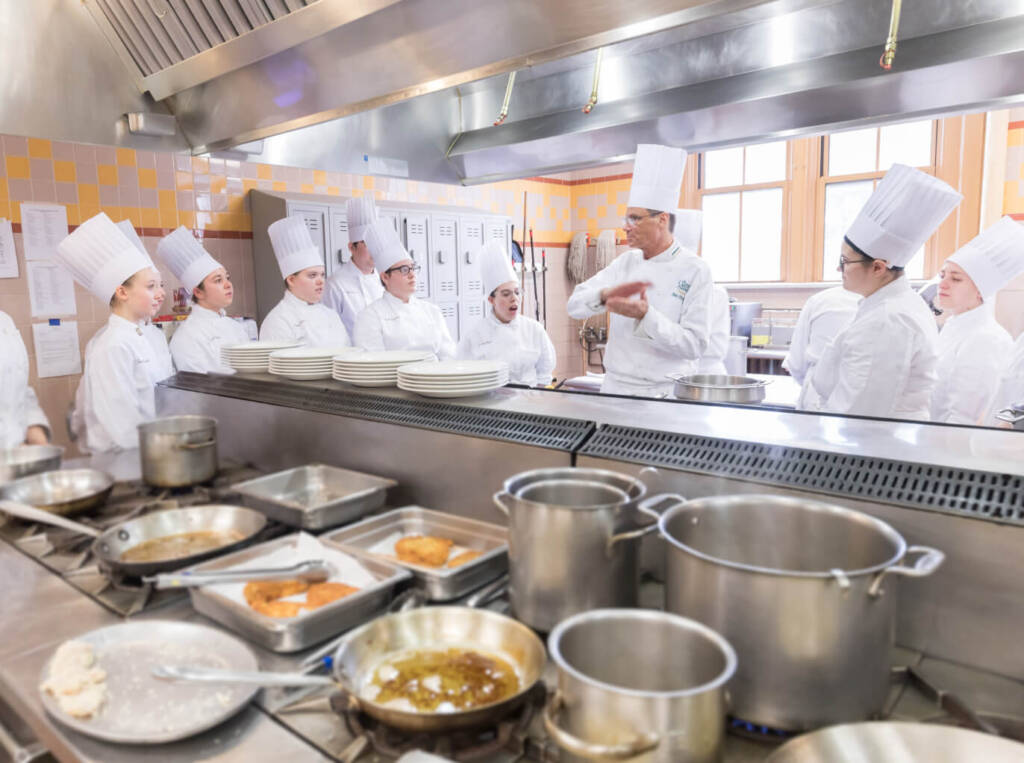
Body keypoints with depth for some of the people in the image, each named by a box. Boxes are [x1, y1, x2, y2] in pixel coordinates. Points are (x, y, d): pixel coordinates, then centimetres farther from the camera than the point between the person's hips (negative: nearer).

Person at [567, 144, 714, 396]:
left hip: (665, 393, -3)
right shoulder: (627, 262, 7)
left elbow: (695, 345, -13)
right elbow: (575, 305, 1)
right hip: (614, 388, 4)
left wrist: (645, 316, -25)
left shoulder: (695, 270, -7)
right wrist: (607, 294, -19)